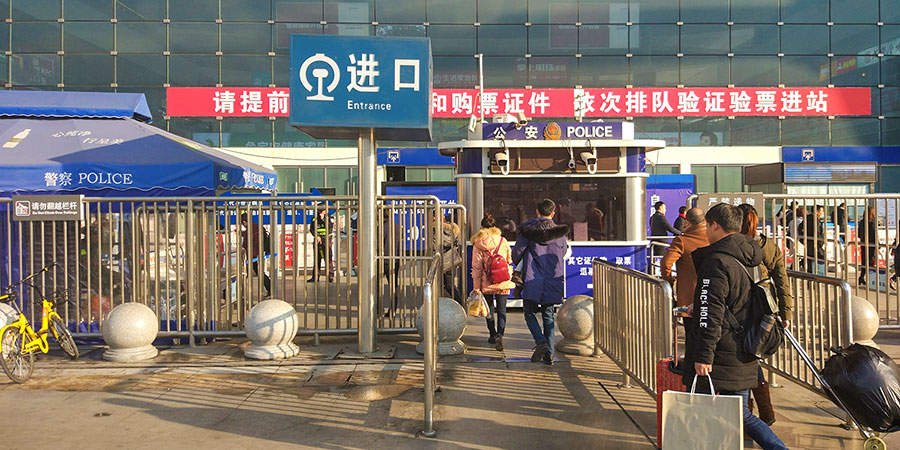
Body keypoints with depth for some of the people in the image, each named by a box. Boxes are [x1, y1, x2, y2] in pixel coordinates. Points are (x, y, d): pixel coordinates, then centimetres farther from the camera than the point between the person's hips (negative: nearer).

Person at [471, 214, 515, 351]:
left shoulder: (478, 244, -7)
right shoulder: (503, 241, 0)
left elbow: (476, 267, -6)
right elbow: (509, 259, 13)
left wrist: (476, 286, -2)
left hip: (487, 282, -1)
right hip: (503, 282, 1)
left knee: (490, 308, 16)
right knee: (502, 309, 2)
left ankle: (493, 334, 25)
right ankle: (499, 334, -17)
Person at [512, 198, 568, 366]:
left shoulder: (528, 230, -3)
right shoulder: (560, 233, 6)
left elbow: (517, 252, -1)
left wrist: (517, 264, 20)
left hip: (532, 279, -3)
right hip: (553, 279, 3)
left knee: (529, 312, 10)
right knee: (548, 316, 13)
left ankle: (540, 341, -13)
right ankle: (549, 353, 7)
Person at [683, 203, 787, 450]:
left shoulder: (717, 263, -15)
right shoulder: (748, 259, 12)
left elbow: (710, 315, -21)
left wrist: (704, 355, -21)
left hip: (718, 359, -8)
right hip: (744, 360, 8)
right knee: (742, 415, 18)